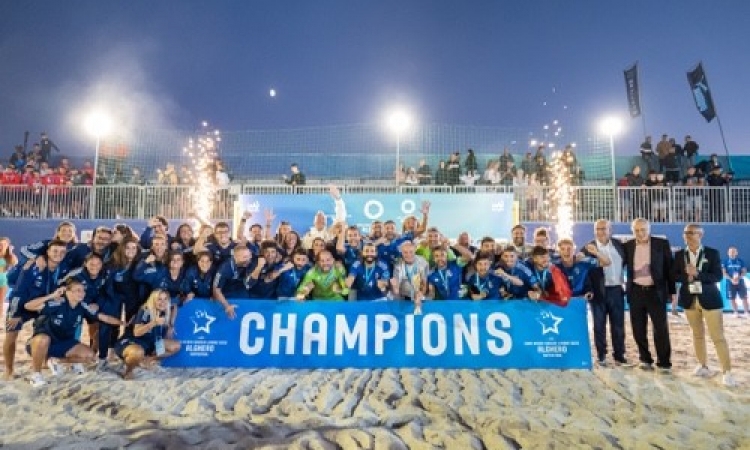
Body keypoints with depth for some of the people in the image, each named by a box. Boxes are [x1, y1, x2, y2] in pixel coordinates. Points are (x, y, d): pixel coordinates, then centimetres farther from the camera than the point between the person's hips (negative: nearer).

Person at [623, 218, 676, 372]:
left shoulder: (662, 244, 0)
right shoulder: (627, 246, 5)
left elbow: (669, 268, 0)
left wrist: (673, 291, -1)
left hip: (656, 291, -2)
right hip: (636, 292, 2)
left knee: (661, 328, -1)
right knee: (639, 329, 7)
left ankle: (664, 362, 9)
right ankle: (645, 359, 21)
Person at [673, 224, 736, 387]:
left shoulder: (712, 253, -3)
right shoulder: (679, 255, 4)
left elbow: (718, 276, -9)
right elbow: (675, 275, 3)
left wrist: (697, 274, -22)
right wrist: (687, 276, -16)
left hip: (709, 299, -3)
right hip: (690, 299, 3)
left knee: (718, 336, -3)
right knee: (697, 334, 12)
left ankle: (727, 371, 3)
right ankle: (703, 366, 23)